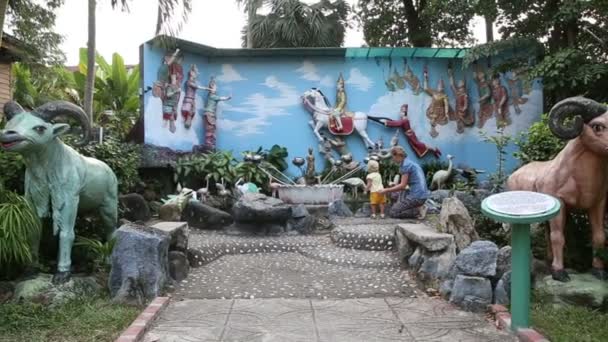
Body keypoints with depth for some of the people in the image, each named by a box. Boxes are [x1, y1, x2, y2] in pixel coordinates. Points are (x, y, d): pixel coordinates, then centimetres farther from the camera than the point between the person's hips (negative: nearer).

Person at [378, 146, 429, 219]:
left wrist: (386, 190, -6)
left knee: (392, 213, -2)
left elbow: (403, 186, -13)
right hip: (422, 195, 9)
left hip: (416, 197, -9)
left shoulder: (405, 164, -12)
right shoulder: (410, 163, 17)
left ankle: (417, 211, -6)